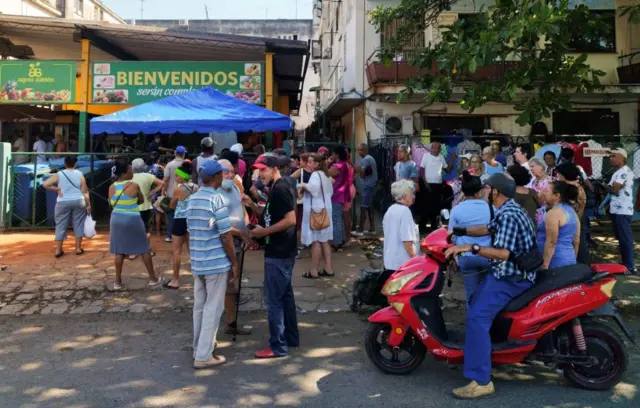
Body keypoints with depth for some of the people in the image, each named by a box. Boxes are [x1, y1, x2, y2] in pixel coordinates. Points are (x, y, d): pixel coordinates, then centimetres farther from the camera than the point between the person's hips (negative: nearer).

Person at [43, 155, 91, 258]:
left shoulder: (58, 174, 0)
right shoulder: (80, 174, 1)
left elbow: (46, 184, -10)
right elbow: (85, 191, -2)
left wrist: (57, 190, 0)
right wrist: (88, 204, 2)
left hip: (63, 203, 0)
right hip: (78, 201, 0)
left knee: (61, 225, 7)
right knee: (78, 224, 9)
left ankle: (58, 250, 8)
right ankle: (78, 248, 11)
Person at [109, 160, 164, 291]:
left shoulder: (112, 188, -1)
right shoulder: (134, 186, -13)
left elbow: (112, 203, 11)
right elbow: (141, 201, 1)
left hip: (117, 219, 4)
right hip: (133, 220, -4)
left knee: (119, 251, 10)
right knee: (144, 249, 8)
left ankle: (118, 281, 14)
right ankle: (153, 278, 16)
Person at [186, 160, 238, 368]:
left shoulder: (192, 199, 9)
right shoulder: (217, 199, -15)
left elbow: (191, 232, 14)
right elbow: (225, 236, -15)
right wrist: (234, 263, -7)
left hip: (197, 263, 7)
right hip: (217, 263, -7)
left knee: (199, 307, 16)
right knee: (213, 308, 0)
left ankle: (199, 348, 27)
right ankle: (204, 355, 5)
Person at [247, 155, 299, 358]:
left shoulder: (280, 189, -18)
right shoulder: (281, 186, 13)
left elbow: (290, 220, -25)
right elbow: (270, 214, 17)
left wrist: (264, 231, -20)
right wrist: (251, 204, 2)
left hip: (279, 253, -11)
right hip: (283, 251, 11)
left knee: (274, 299, -4)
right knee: (285, 295, 18)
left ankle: (278, 346, 4)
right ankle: (291, 337, 28)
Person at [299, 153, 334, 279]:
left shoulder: (315, 175, -15)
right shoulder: (324, 175, 14)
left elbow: (314, 187, -37)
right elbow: (330, 191, 26)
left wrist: (303, 186, -22)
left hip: (315, 211, -10)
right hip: (324, 210, 10)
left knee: (315, 241, -4)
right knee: (324, 240, 12)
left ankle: (314, 271, 1)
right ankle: (328, 269, 15)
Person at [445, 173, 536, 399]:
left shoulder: (509, 215, -23)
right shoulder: (508, 210, 11)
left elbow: (502, 253, -30)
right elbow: (486, 229, 22)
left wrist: (470, 247, -31)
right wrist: (456, 231, 15)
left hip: (511, 276, -11)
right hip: (509, 271, 11)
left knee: (477, 317, -20)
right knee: (477, 305, 23)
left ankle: (481, 381, -20)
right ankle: (477, 353, 35)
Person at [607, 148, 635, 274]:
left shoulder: (625, 171, -15)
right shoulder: (618, 172, 18)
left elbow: (613, 189, -20)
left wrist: (607, 187, -1)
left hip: (623, 211, -10)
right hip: (617, 210, 10)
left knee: (625, 239, -7)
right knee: (621, 238, 15)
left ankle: (630, 267, -3)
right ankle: (625, 263, 24)